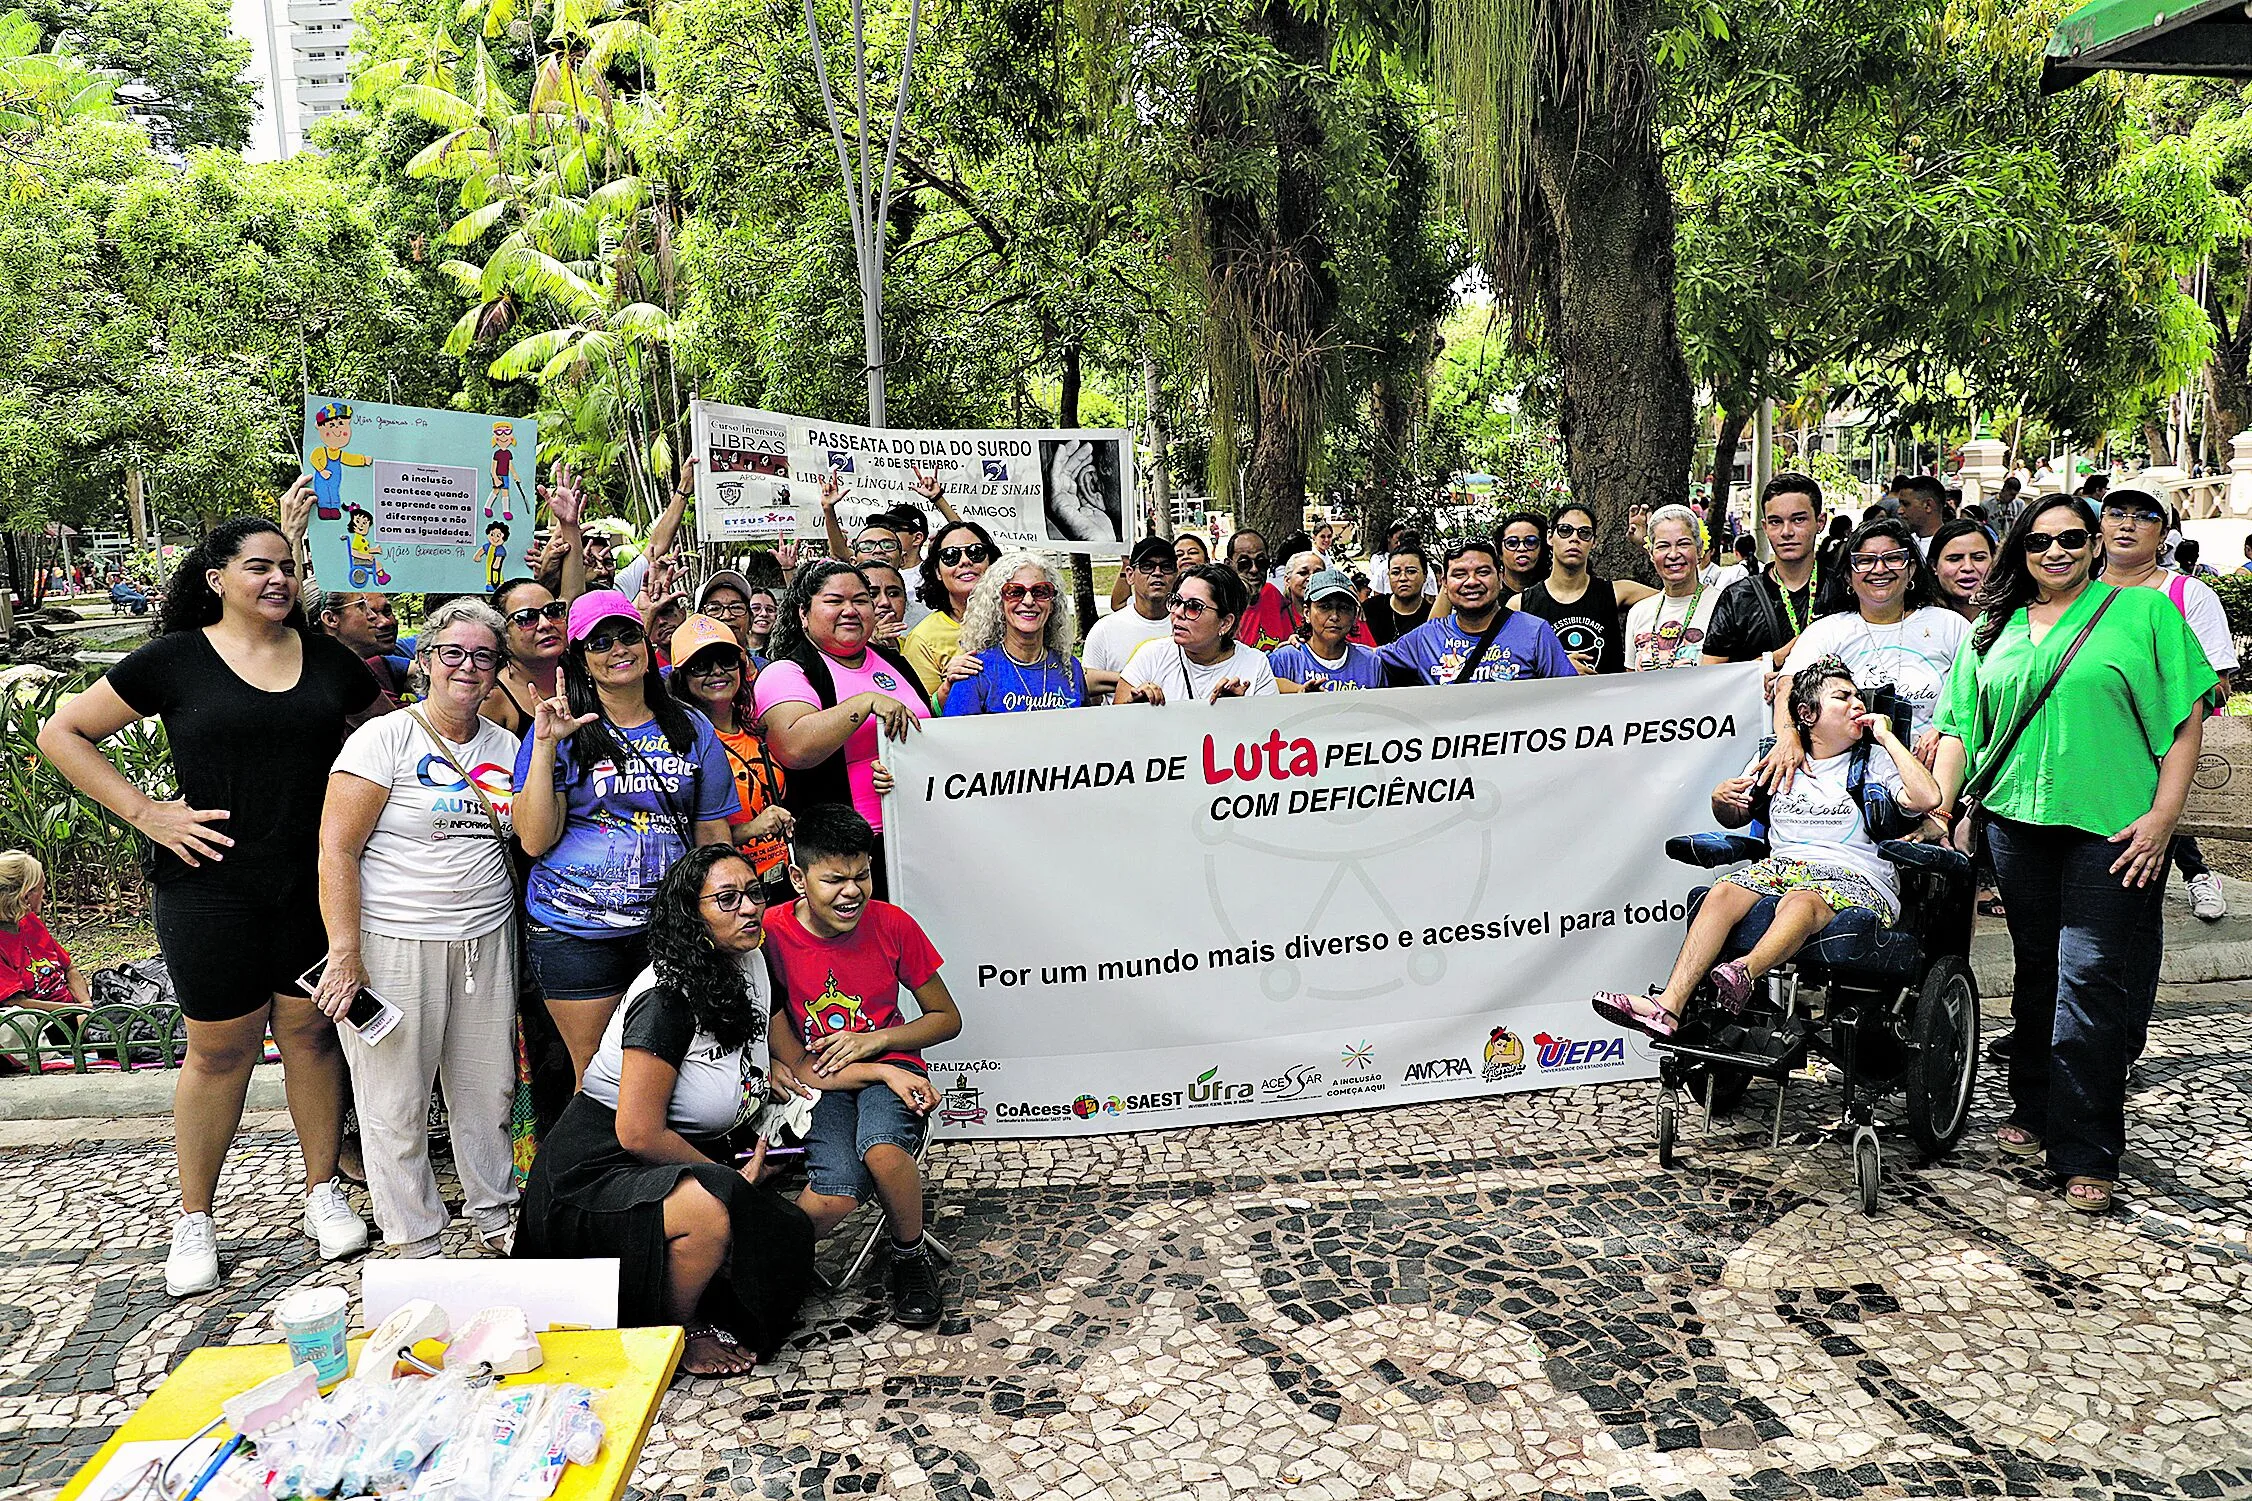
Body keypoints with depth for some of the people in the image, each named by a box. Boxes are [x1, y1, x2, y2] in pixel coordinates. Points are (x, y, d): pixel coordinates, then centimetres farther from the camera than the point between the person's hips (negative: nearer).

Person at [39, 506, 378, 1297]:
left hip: (314, 883, 2)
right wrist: (145, 812, -7)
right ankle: (194, 1219, 23)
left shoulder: (329, 660, 6)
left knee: (311, 1031, 11)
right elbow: (62, 734, 2)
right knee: (220, 1049, 7)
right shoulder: (176, 660, -2)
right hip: (212, 886, -2)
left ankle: (323, 1189, 26)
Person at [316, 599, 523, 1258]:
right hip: (394, 942, -5)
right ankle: (415, 1243, 20)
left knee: (489, 1090, 12)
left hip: (487, 939, 5)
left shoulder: (504, 747, 11)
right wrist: (344, 954, -15)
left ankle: (495, 1216, 30)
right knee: (397, 1103, 4)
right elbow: (336, 849, -11)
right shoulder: (384, 739, -6)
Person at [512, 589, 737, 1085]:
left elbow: (713, 831, 11)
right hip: (575, 931, -2)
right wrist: (545, 746, -14)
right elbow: (535, 841, -8)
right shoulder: (563, 730, 0)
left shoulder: (691, 728, 7)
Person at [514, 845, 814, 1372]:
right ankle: (681, 1335, -7)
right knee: (711, 1211, -35)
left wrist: (763, 1072, 4)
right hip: (595, 1175, -9)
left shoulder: (750, 963, 2)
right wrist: (734, 1177, -13)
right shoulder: (667, 998, -25)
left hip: (686, 1164, 9)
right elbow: (638, 1134, -24)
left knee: (790, 1231, -7)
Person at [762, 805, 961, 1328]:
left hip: (888, 1063, 1)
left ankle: (910, 1257, -3)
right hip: (818, 1080, -1)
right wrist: (887, 1074, -19)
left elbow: (947, 1019, 4)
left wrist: (873, 1040, -11)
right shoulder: (771, 933, -12)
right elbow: (791, 1059, -7)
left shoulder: (893, 925, -7)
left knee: (882, 1150, -34)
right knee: (839, 1193, -29)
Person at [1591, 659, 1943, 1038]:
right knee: (1722, 894, -29)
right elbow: (1734, 819, 27)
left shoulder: (1874, 761, 12)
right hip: (1783, 863, 3)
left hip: (1853, 876, -2)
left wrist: (1887, 738, 0)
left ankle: (1744, 972, -66)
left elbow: (1929, 799, -6)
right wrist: (1721, 799, 2)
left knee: (1800, 902, -38)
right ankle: (1668, 1007, -44)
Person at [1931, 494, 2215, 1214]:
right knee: (2037, 973, 13)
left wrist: (2163, 816, -8)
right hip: (2017, 823, 4)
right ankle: (2034, 1113, 27)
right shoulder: (1994, 628, 14)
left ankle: (2086, 1155, 0)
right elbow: (1959, 727, 14)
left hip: (2112, 830, -4)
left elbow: (2187, 718, 0)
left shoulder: (2143, 610, 4)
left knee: (2091, 982, -8)